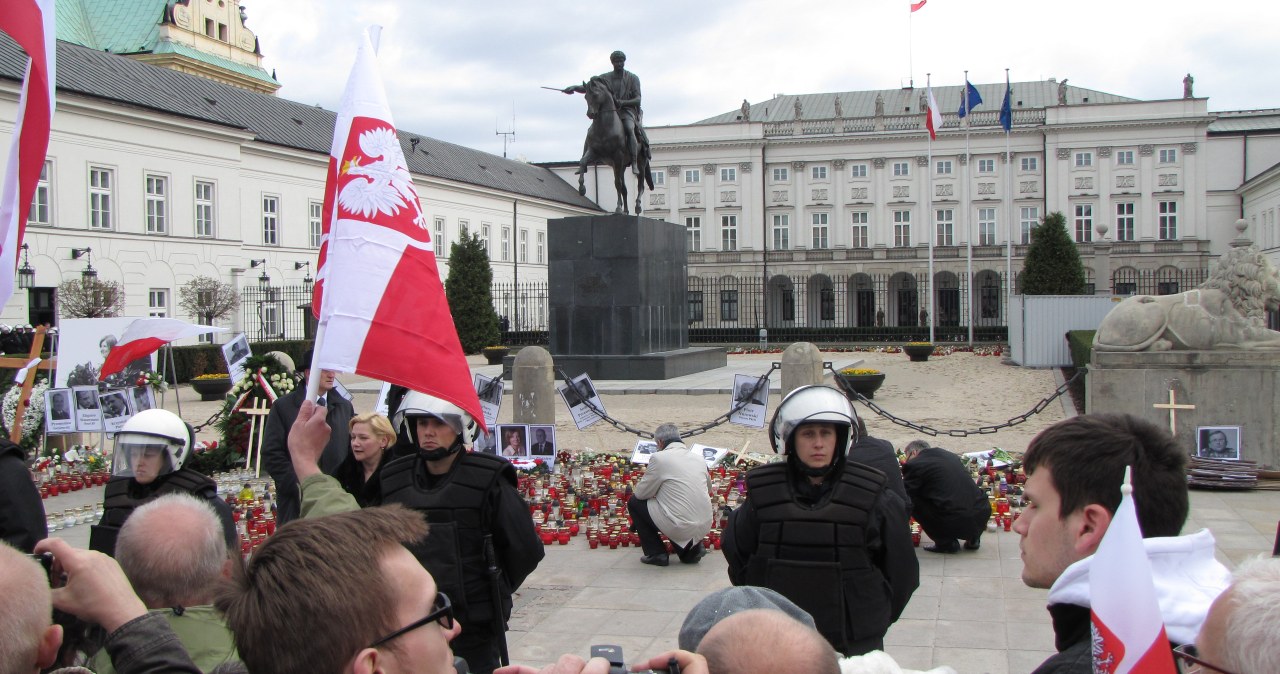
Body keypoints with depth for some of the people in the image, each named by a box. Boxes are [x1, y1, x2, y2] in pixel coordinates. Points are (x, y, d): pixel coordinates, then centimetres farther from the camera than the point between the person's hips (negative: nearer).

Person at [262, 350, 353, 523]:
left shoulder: (345, 407, 14)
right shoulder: (283, 406, 2)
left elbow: (353, 451, 14)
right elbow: (271, 454, -3)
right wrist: (300, 486, -10)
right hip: (296, 501, -3)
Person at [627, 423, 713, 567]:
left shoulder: (659, 458, -8)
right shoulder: (699, 459, 10)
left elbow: (642, 493, 0)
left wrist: (639, 485, 24)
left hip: (681, 527, -6)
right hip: (705, 526, 6)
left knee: (634, 502, 13)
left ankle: (656, 554, 11)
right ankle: (692, 547, 15)